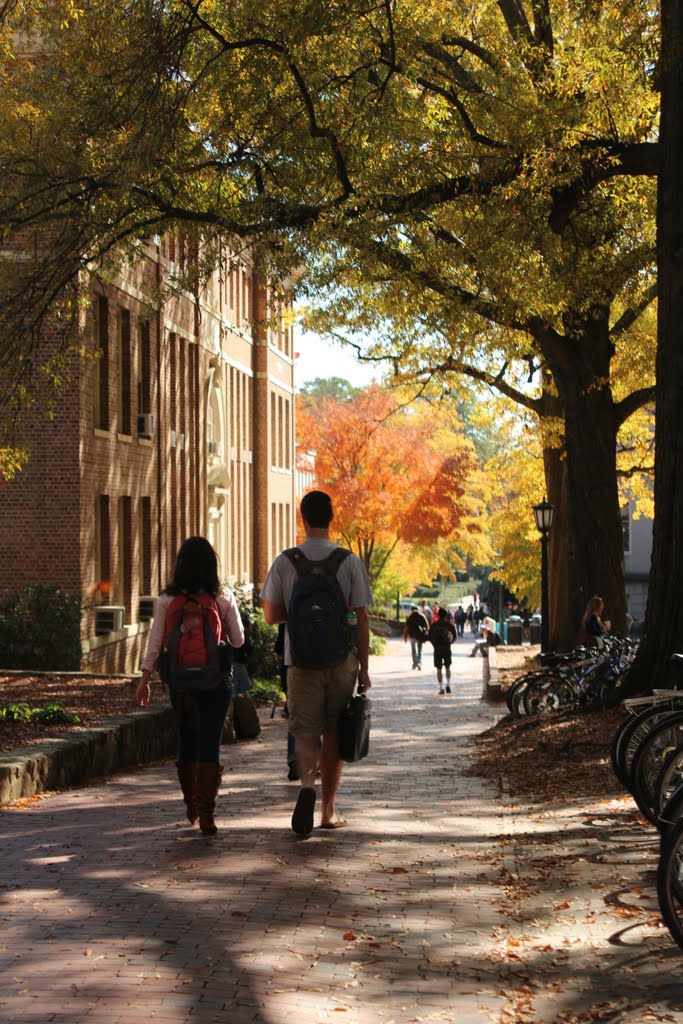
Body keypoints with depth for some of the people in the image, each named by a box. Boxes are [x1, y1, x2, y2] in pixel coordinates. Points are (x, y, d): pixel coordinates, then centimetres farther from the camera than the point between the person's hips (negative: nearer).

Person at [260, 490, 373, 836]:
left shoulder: (284, 562, -3)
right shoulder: (350, 561, -4)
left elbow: (271, 616, 1)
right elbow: (361, 619, -3)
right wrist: (364, 669, 3)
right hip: (341, 661, 1)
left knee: (306, 733, 3)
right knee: (333, 735, 11)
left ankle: (307, 785, -27)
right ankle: (329, 811, 17)